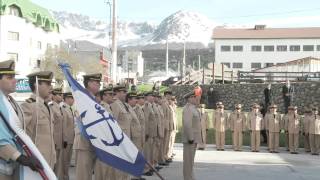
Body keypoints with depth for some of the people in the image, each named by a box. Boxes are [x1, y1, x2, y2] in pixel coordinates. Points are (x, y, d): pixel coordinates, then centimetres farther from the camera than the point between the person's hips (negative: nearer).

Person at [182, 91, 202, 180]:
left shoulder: (193, 108, 15)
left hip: (194, 138, 10)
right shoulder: (188, 108, -17)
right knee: (188, 159, -5)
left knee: (191, 159, 16)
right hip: (190, 139, -10)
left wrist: (194, 137, 18)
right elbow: (187, 124, -25)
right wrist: (190, 138, -25)